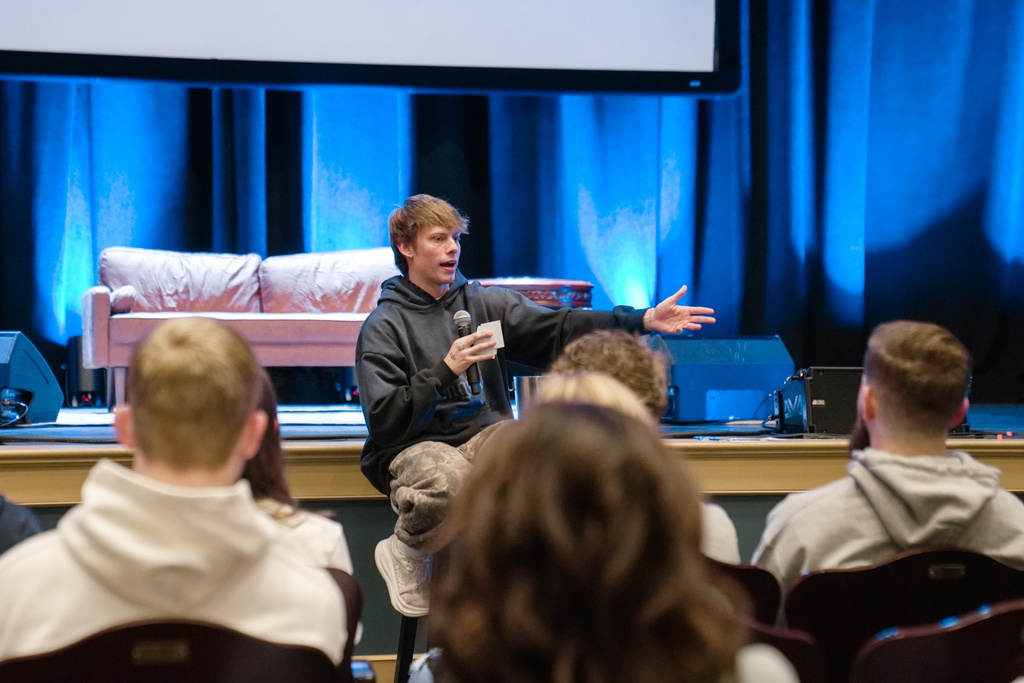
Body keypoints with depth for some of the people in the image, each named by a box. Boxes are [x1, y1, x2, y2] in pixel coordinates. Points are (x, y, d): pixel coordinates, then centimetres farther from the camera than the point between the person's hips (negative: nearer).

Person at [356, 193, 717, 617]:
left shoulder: (484, 303, 10)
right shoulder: (383, 328, -2)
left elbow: (557, 329, -3)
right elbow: (383, 420, -12)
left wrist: (643, 321, -14)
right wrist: (445, 370, -21)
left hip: (485, 435, 4)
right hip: (413, 449, -4)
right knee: (450, 477, -38)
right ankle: (402, 551, -7)